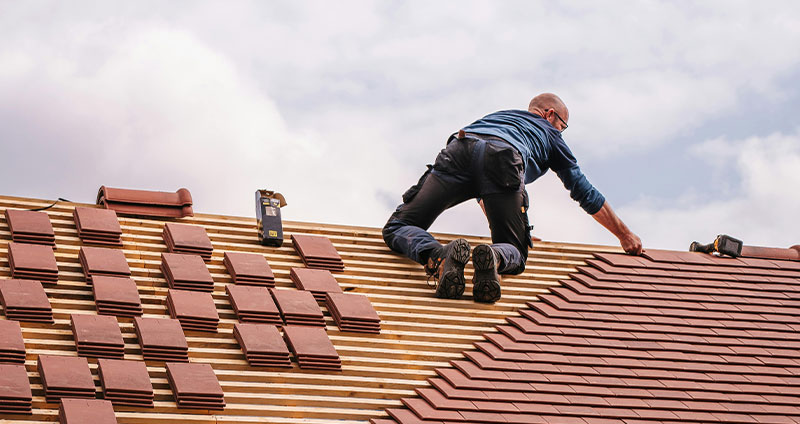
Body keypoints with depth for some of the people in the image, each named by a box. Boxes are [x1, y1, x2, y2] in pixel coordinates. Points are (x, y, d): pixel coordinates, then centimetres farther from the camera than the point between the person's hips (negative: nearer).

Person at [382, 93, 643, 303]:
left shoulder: (499, 115, 48)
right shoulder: (549, 134, 37)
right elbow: (585, 192, 39)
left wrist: (493, 217, 73)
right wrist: (625, 235, 48)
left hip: (458, 151, 3)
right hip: (503, 162, -3)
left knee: (398, 228, 7)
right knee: (514, 254, 10)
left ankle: (438, 259, -27)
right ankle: (494, 258, -28)